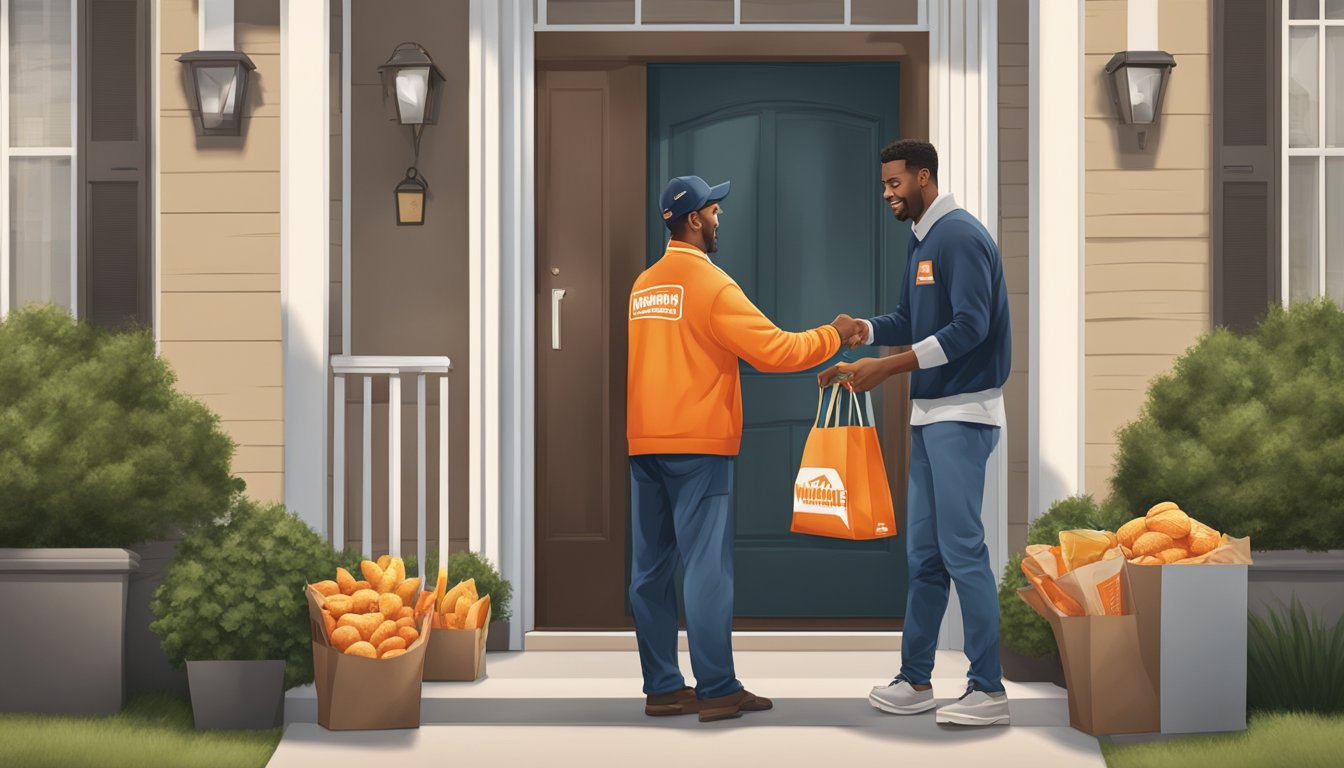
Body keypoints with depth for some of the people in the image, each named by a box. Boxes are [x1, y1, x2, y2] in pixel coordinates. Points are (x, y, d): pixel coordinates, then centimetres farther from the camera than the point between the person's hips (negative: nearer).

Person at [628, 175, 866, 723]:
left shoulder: (642, 286, 12)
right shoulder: (712, 285, -10)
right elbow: (774, 351, -12)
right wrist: (833, 335, 0)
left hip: (644, 446, 7)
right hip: (698, 446, -7)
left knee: (651, 567, 7)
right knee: (707, 566, -5)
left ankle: (663, 688, 11)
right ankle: (717, 691, -5)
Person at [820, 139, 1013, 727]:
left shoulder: (960, 237, -14)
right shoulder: (920, 242, 16)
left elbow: (969, 327, -22)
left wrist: (887, 368, -23)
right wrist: (863, 331, -2)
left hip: (963, 414, -10)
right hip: (929, 415, 10)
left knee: (962, 549, -11)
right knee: (924, 552, 12)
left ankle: (988, 689, -7)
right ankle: (915, 681, 19)